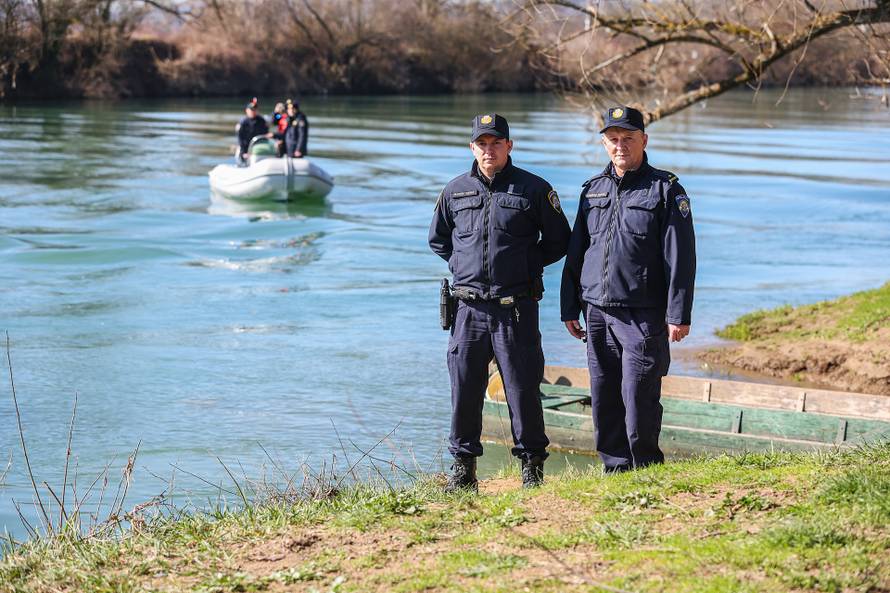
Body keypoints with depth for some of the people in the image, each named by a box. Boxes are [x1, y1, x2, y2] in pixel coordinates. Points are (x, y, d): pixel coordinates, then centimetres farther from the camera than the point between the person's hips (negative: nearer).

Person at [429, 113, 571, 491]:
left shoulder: (534, 189, 1)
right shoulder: (455, 191, 9)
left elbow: (558, 242, 8)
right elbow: (438, 240, 24)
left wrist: (526, 265, 3)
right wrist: (460, 265, 12)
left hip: (517, 308, -3)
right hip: (470, 308, 3)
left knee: (523, 388, 1)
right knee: (464, 389, 4)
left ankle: (531, 464, 12)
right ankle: (463, 466, 13)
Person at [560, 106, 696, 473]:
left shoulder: (665, 190, -2)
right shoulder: (593, 190, 13)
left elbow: (680, 258, -6)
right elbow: (575, 253, 18)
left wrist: (679, 314, -11)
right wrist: (569, 308, 14)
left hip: (642, 315, -5)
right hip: (597, 314, 5)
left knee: (638, 399, -7)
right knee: (604, 401, 8)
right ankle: (615, 472, 18)